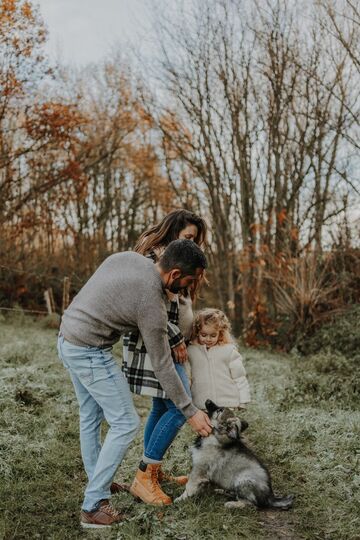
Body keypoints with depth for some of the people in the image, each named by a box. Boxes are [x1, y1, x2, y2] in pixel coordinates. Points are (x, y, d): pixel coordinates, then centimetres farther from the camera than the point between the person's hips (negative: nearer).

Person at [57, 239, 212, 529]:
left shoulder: (128, 256, -1)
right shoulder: (152, 303, -21)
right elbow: (163, 366, -15)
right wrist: (190, 412, -7)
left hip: (67, 338, 9)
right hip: (90, 352, -9)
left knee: (91, 417, 21)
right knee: (126, 423, -2)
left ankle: (99, 485, 35)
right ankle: (93, 507, 3)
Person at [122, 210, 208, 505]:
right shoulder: (155, 258, -16)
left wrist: (181, 339, 12)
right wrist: (176, 340, -17)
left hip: (166, 345, 10)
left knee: (162, 408, 13)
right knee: (180, 409, -12)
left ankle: (152, 471, 23)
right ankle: (143, 478, -6)